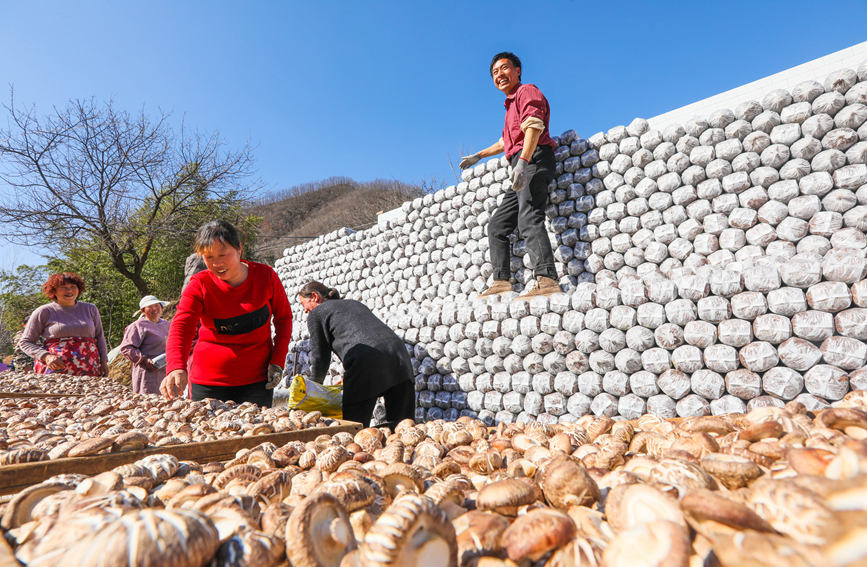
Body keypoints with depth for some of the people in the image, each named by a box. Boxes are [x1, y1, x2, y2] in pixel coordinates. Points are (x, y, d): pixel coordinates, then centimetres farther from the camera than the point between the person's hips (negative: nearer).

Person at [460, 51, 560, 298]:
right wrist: (478, 156, 53)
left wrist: (522, 161, -29)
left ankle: (546, 278, -40)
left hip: (533, 160, -10)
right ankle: (501, 281, 3)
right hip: (522, 167, 10)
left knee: (528, 218, -29)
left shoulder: (528, 91, 6)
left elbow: (534, 126, -14)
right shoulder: (512, 104, 34)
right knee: (497, 225, 6)